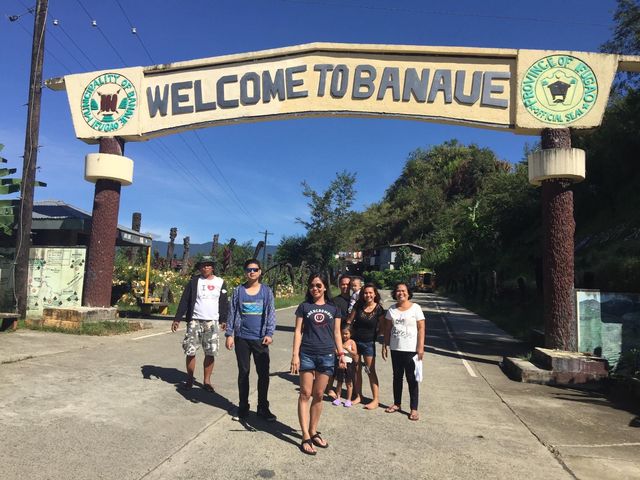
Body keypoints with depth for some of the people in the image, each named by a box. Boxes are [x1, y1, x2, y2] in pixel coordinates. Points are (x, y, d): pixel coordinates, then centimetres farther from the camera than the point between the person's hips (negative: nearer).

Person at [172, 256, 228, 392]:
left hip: (212, 323, 0)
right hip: (194, 321, 0)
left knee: (210, 353, 3)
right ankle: (189, 380, 17)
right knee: (190, 352, 2)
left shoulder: (220, 282, 5)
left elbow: (224, 303, 7)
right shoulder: (194, 281, 3)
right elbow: (184, 301, 2)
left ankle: (207, 381, 16)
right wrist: (177, 319, -3)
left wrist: (224, 320, -1)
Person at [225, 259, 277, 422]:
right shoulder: (238, 291, 3)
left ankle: (263, 408, 17)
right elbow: (232, 313, 4)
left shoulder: (266, 291, 2)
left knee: (263, 373, 3)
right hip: (242, 338, 0)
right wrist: (229, 334, -2)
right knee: (243, 372, 9)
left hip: (260, 339, 0)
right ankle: (243, 407, 23)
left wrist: (269, 334, -9)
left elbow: (271, 314, 0)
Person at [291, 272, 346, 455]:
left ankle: (313, 432, 23)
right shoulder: (304, 306, 3)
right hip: (307, 354, -2)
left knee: (318, 395, 9)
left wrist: (341, 353, 2)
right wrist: (295, 354, -6)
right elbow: (298, 331, 1)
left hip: (327, 356, 2)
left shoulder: (333, 309, 8)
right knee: (305, 394, 0)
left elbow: (336, 333, 11)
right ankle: (306, 438, 5)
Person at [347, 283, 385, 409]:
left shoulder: (379, 309, -10)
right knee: (357, 370, 11)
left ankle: (376, 400, 9)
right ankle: (358, 396, 25)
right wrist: (353, 333, -1)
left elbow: (382, 327, 0)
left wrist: (374, 335, -3)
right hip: (355, 341, 3)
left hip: (369, 343, -3)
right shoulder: (358, 305, -4)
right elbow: (349, 321, 4)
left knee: (371, 371, 0)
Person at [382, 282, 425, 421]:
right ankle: (396, 403, 28)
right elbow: (388, 329, 9)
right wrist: (385, 345, 6)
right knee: (397, 377, 15)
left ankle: (414, 409, 10)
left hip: (411, 349, -4)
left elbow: (421, 328, -8)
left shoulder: (415, 308, -6)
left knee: (411, 379, 1)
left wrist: (420, 347, -14)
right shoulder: (392, 309, 5)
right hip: (395, 349, 4)